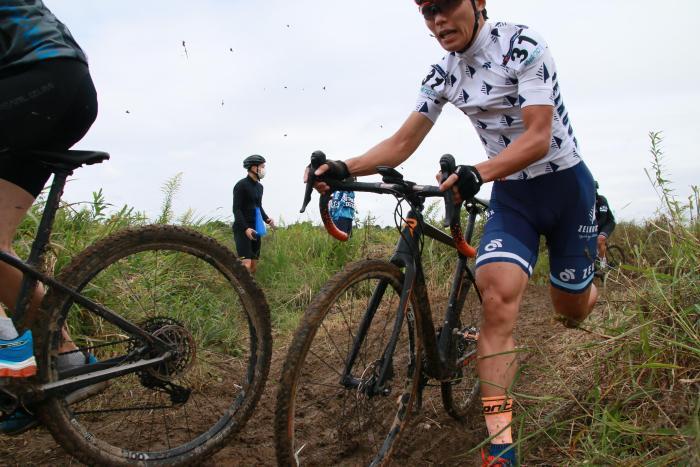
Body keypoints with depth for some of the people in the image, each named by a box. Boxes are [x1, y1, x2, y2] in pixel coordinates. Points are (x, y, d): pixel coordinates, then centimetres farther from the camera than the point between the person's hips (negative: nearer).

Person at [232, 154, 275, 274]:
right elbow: (236, 209, -13)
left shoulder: (259, 186, 14)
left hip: (255, 229, 8)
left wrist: (266, 219, 5)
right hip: (243, 229, -8)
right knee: (246, 265, -17)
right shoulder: (241, 185, -9)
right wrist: (245, 228, -24)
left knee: (254, 266, 6)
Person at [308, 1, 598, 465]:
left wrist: (477, 174, -43)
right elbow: (402, 143, -4)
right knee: (498, 299, -21)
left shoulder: (523, 44, -18)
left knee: (571, 310, 10)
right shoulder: (443, 75, -2)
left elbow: (538, 137, -26)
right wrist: (344, 168, -21)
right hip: (510, 194, 3)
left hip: (565, 183, -3)